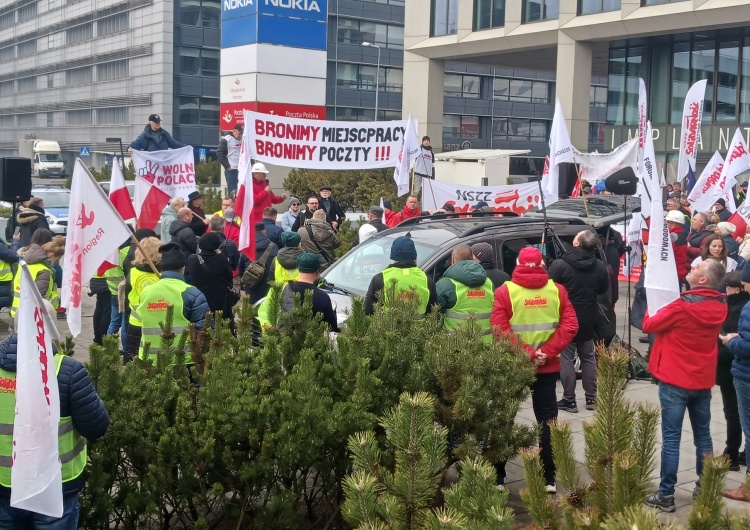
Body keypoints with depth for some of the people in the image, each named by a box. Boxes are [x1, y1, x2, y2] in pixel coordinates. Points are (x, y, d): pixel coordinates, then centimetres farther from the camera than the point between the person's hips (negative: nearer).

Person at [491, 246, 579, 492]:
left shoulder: (505, 291, -8)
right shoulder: (557, 291, 0)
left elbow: (500, 330, -16)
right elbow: (570, 326, -7)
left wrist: (527, 353, -14)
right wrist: (547, 352, -10)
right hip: (548, 368, 2)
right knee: (547, 421, 10)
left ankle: (498, 477, 14)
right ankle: (549, 479, 11)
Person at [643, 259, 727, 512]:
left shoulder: (683, 306, -20)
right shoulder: (720, 307, 0)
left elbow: (649, 325, -8)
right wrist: (670, 310, 12)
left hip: (675, 380, -6)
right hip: (703, 379, 6)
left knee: (671, 438, -1)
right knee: (703, 436, 14)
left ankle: (666, 495, 3)